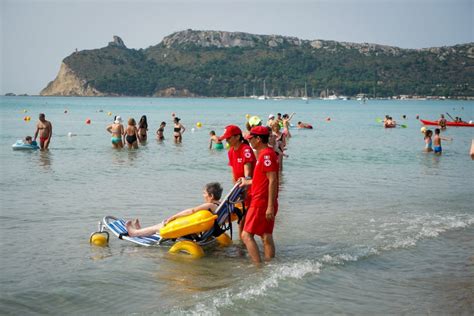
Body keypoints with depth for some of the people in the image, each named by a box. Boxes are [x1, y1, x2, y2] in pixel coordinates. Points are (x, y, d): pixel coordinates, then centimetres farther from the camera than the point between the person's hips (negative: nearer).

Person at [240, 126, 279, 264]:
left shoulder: (266, 154, -15)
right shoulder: (264, 154, 16)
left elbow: (272, 180, -21)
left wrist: (270, 206, -24)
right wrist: (247, 182, 40)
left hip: (261, 202, -10)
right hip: (266, 203, 10)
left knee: (247, 235, -9)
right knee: (267, 237, 12)